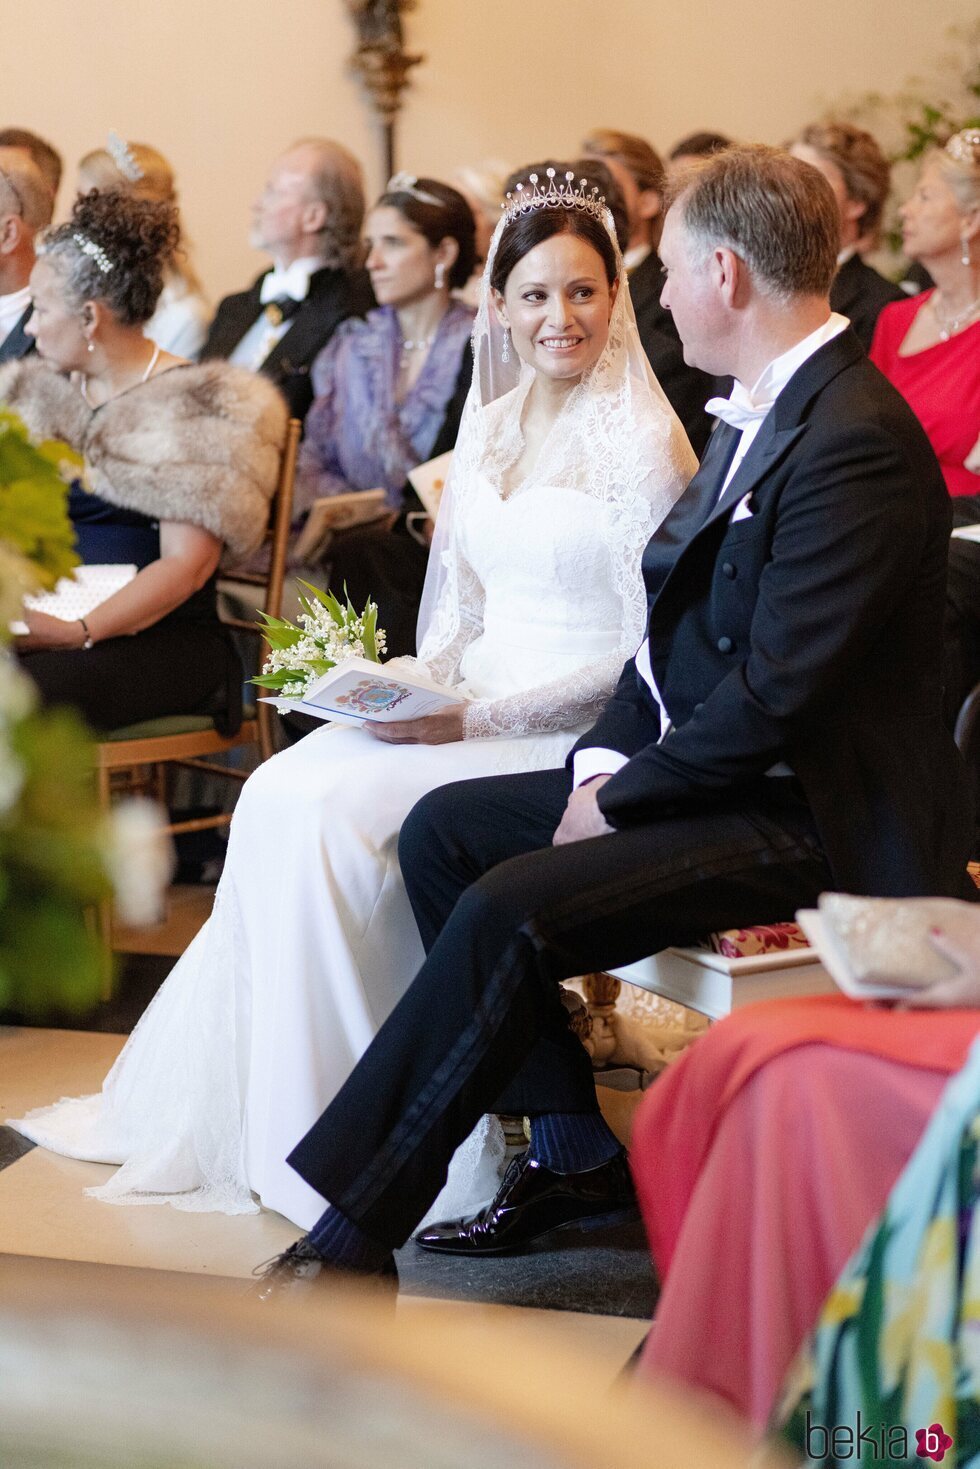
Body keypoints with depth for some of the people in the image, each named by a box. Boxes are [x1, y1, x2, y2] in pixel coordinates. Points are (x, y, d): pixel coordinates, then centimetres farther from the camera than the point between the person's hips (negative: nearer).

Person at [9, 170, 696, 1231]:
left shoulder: (643, 439, -10)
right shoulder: (488, 429, 12)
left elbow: (652, 654, -13)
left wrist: (475, 719, -18)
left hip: (576, 734, -7)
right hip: (470, 708, 7)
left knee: (338, 813, -25)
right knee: (278, 795, -15)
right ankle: (217, 1110, -7)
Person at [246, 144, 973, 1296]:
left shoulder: (854, 442, -21)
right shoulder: (755, 414, 12)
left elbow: (775, 695, -25)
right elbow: (677, 617, 15)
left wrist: (620, 799, -15)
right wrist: (605, 758, 1)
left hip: (804, 819, -11)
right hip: (699, 768, 11)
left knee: (509, 912, -24)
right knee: (443, 829, 6)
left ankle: (355, 1231, -12)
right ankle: (574, 1153, 6)